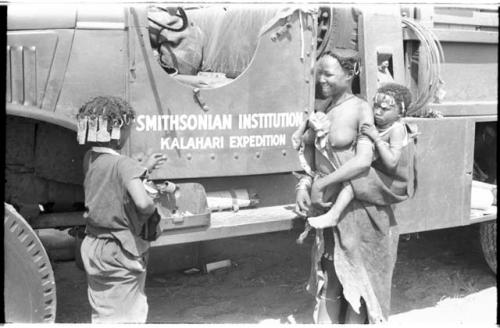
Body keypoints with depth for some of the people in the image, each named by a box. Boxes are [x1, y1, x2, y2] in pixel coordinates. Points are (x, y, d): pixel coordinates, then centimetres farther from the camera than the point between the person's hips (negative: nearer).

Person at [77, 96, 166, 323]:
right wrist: (152, 211, -13)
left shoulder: (89, 160, 1)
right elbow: (142, 202, -35)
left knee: (101, 315, 19)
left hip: (92, 247, 7)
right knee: (126, 317, 5)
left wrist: (145, 167, 18)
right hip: (121, 252, -7)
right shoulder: (124, 165, -22)